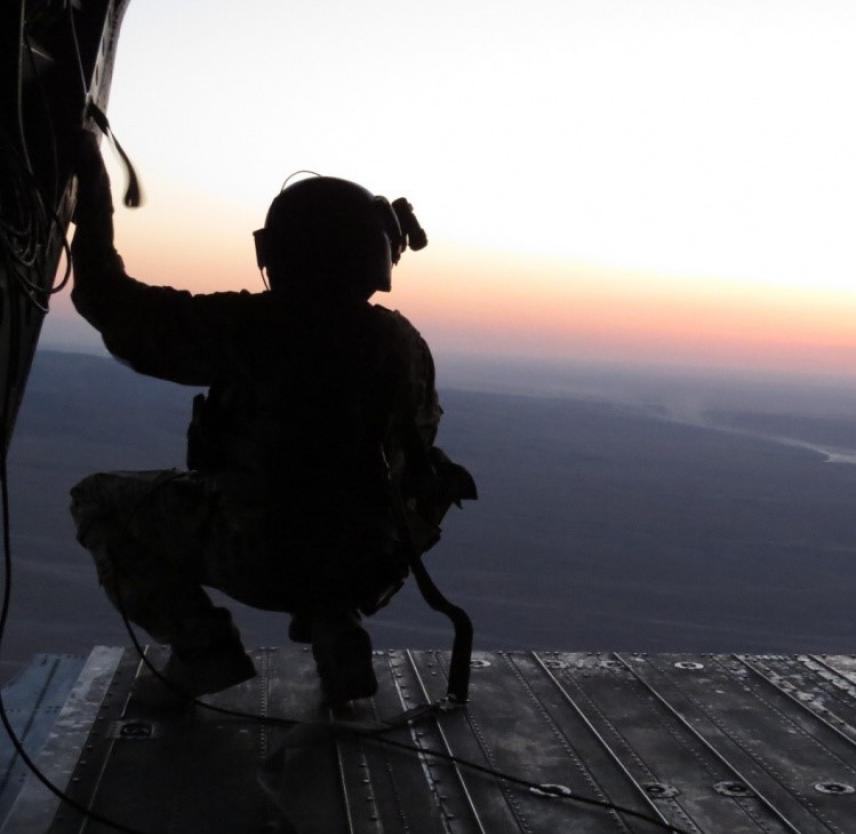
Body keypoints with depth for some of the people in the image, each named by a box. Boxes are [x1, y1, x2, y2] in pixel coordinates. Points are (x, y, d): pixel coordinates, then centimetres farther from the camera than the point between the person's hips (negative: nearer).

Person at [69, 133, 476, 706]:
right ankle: (336, 632, 19)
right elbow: (415, 450, 12)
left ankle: (204, 651, 5)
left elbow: (115, 308, -11)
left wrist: (91, 189, -1)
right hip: (366, 562, 5)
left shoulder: (250, 328, -16)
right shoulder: (403, 342, 0)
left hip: (263, 555, -5)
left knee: (100, 501, 14)